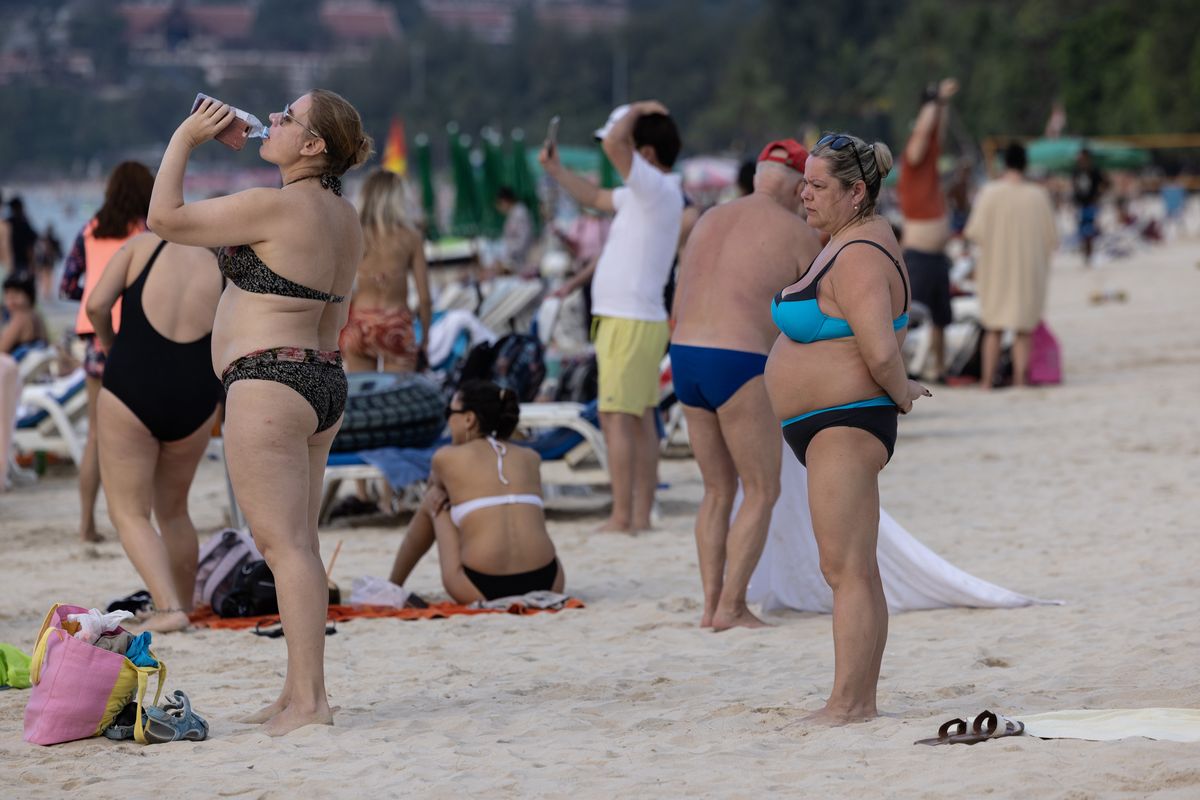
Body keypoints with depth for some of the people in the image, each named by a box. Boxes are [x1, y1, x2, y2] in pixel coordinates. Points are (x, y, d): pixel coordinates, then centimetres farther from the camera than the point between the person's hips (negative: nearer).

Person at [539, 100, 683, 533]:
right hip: (642, 319, 10)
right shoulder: (643, 194, 15)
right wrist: (556, 171, 31)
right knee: (641, 419, 9)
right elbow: (596, 197, 34)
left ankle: (621, 517, -11)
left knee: (617, 417, -10)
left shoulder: (658, 190, -15)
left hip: (629, 322, -10)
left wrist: (637, 110, -11)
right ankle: (641, 514, 12)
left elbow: (612, 143, -27)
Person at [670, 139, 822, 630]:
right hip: (742, 368, -6)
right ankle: (731, 607, -1)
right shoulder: (799, 236, -1)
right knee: (762, 493, 6)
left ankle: (711, 605, 12)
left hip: (685, 357, 6)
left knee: (719, 491, 18)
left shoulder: (709, 222, 17)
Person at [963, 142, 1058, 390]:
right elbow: (1051, 238, -3)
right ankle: (1021, 378, 2)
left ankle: (988, 379, 8)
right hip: (1030, 271, 0)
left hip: (996, 268, 0)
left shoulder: (989, 193, -10)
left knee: (993, 329, 10)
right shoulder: (1039, 195, -6)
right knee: (1024, 328, 7)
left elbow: (975, 232, -11)